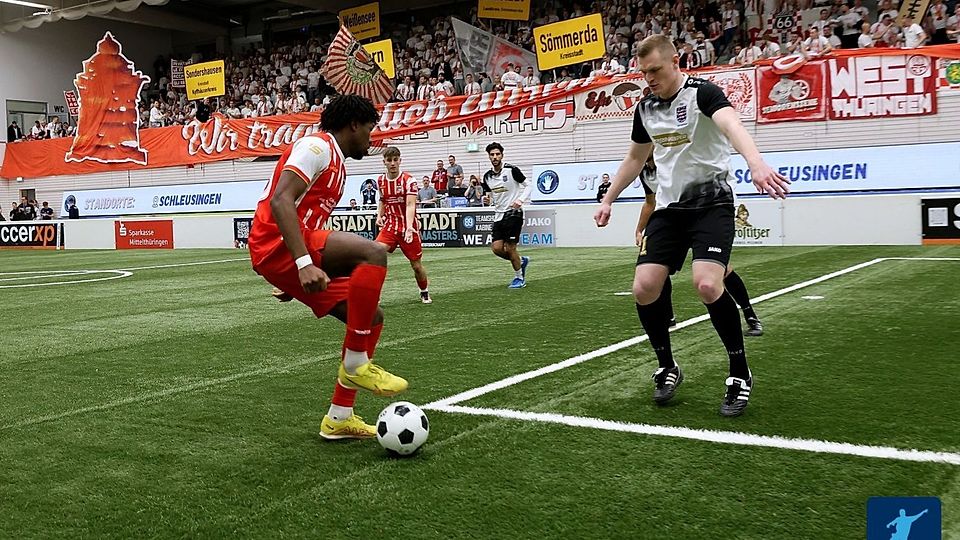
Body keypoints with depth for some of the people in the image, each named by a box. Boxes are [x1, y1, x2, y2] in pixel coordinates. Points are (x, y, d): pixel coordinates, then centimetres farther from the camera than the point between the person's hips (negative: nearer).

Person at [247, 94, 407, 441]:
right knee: (374, 253, -29)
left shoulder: (336, 162, 24)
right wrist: (304, 262, -31)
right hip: (277, 246, -10)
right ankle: (355, 364, -19)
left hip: (293, 258, 10)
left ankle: (339, 418, 13)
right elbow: (280, 200, -21)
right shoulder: (318, 146, -6)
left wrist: (305, 270, 33)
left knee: (371, 317, 7)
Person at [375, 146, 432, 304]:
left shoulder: (408, 180, -13)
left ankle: (424, 293, 34)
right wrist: (379, 215, 3)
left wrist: (409, 228, -40)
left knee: (416, 265, 6)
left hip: (407, 228, -3)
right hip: (390, 226, 3)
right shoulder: (380, 181, 3)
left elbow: (410, 205, -25)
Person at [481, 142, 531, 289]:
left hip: (513, 213, -6)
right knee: (497, 248, -3)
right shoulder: (488, 176, 8)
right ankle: (521, 260, 24)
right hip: (498, 214, 6)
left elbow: (528, 185, -5)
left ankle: (519, 278, 12)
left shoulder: (511, 170, -10)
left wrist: (520, 200, -19)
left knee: (509, 248, -7)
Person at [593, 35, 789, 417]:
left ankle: (740, 372, -4)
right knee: (644, 288, -9)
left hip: (710, 202, -6)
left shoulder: (701, 92, -12)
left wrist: (756, 163, -53)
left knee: (707, 284, -25)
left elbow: (731, 126, -34)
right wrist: (608, 200, 29)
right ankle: (667, 368, 14)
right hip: (669, 207, 6)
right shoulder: (645, 108, 9)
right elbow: (635, 158, 25)